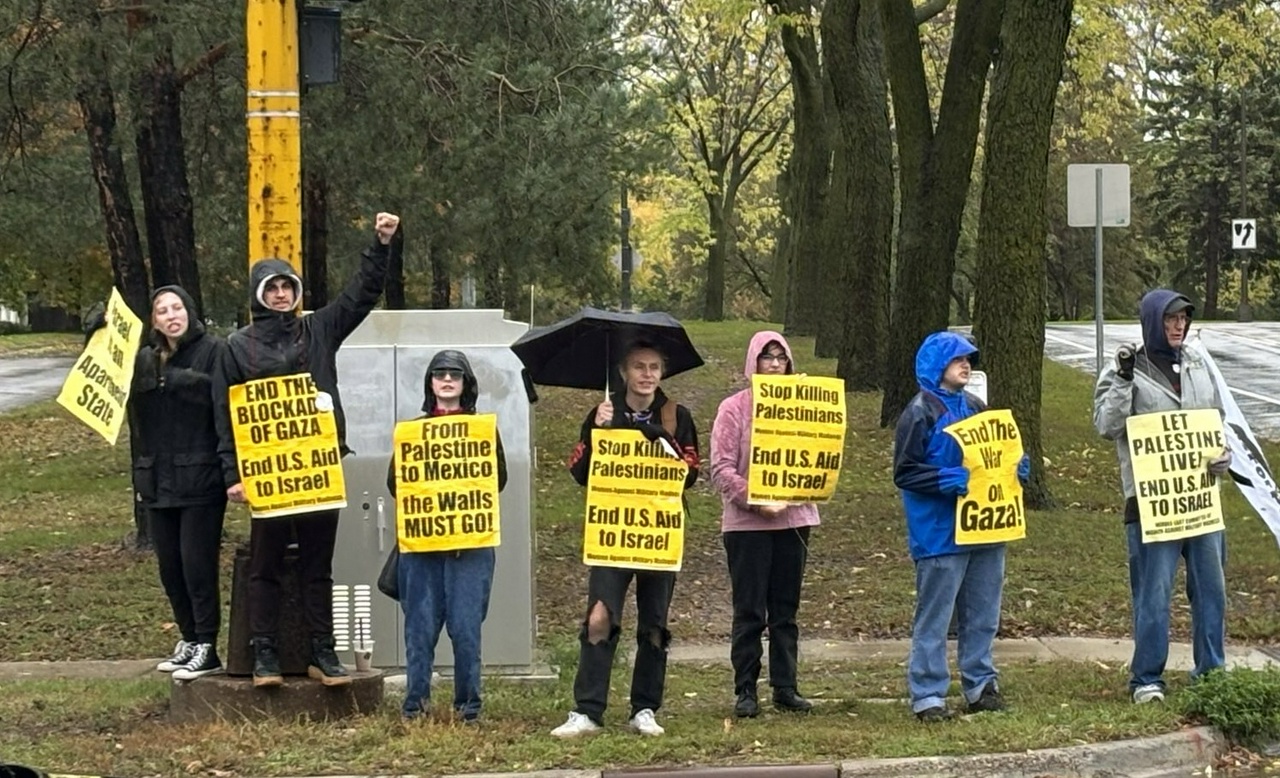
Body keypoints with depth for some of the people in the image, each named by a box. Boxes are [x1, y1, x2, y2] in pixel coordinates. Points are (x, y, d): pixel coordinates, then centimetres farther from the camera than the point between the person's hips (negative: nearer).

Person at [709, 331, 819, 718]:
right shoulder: (734, 409, -2)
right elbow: (721, 469, -7)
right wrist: (752, 499, -19)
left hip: (794, 518, 4)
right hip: (747, 522, -3)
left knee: (786, 609, 9)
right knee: (749, 611, -1)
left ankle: (785, 687, 15)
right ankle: (745, 690, 5)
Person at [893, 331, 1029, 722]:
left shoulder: (974, 408, 14)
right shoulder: (920, 412, -7)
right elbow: (904, 473, -11)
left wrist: (1015, 468, 2)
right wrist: (947, 480, -23)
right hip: (940, 534, -7)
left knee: (982, 616, 12)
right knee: (934, 617, -3)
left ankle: (981, 686, 22)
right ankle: (928, 696, 1)